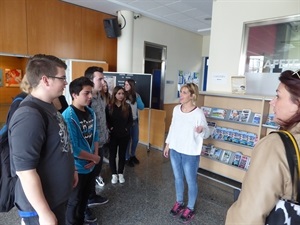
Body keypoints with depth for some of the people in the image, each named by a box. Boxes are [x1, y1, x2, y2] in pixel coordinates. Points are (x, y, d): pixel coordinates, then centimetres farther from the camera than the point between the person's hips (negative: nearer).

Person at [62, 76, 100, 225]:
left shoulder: (91, 112, -1)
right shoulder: (68, 116, -24)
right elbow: (73, 149, -27)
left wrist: (95, 156, -5)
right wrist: (95, 158, -15)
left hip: (90, 166, 7)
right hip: (77, 168, -7)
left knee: (85, 197, 26)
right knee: (74, 201, 16)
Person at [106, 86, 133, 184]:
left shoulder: (127, 106, 1)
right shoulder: (109, 106, -3)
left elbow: (130, 120, 5)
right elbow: (106, 120, -2)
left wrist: (127, 128, -7)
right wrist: (110, 128, -14)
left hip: (124, 135, 1)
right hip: (113, 135, -1)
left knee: (122, 154, 11)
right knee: (112, 154, 6)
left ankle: (120, 173, 25)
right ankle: (114, 174, 22)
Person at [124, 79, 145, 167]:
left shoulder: (136, 95, 1)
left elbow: (141, 107, -4)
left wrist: (137, 98, -14)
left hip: (135, 120, 5)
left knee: (135, 139, 15)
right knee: (127, 140, 7)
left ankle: (132, 155, 36)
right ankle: (127, 158, 24)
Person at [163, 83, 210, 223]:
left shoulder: (198, 113, -19)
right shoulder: (176, 109, -1)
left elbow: (207, 134, -11)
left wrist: (201, 131, -35)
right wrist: (167, 144, 14)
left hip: (190, 153, -5)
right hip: (175, 150, 6)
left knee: (191, 181, 12)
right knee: (178, 178, 20)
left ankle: (190, 208, 33)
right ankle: (179, 203, 42)